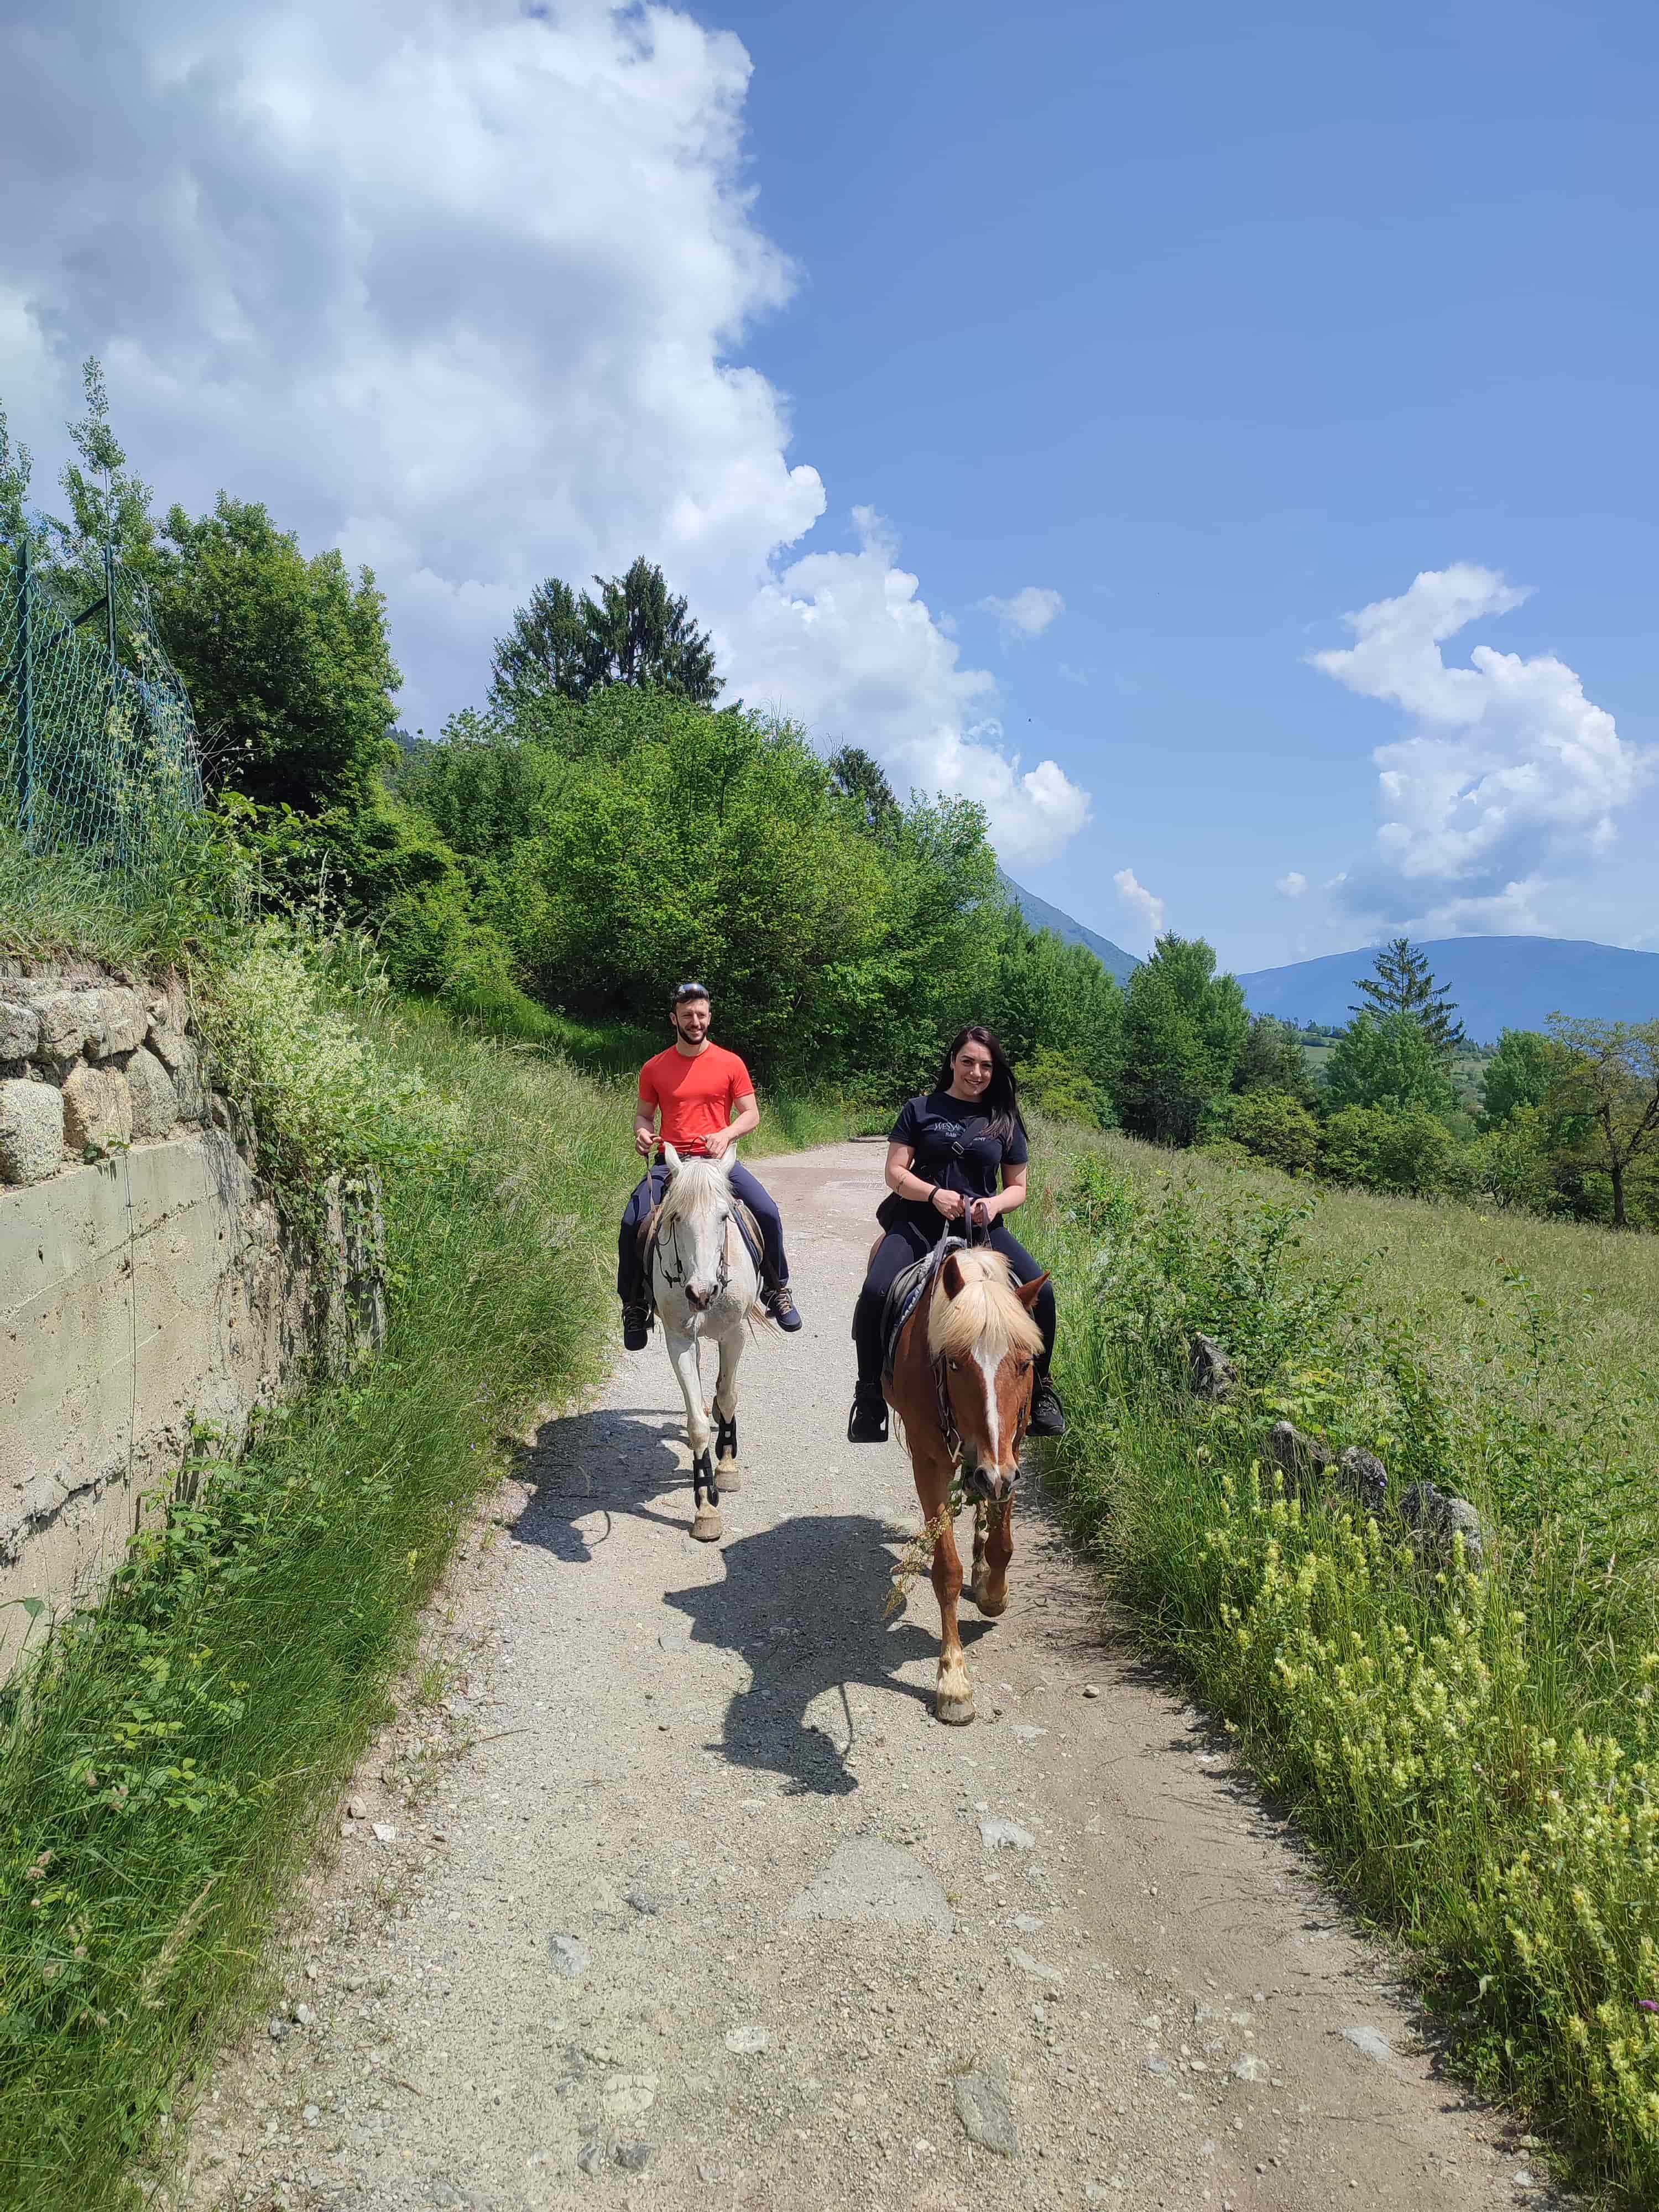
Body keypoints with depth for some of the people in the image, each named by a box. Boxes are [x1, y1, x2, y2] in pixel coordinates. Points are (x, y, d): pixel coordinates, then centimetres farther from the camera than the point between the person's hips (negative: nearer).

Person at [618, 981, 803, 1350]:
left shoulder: (730, 1064, 3)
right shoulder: (654, 1068, 6)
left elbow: (751, 1115, 4)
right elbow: (643, 1114, 15)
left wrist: (726, 1134, -15)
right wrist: (641, 1132, -8)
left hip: (719, 1159, -1)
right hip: (669, 1161, 1)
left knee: (768, 1212, -20)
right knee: (632, 1223, -19)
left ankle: (776, 1289, 3)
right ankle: (635, 1304, 3)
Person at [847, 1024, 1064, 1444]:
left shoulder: (1004, 1121, 12)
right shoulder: (921, 1110, 6)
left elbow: (1017, 1188, 13)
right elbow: (895, 1172, 1)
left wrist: (995, 1204, -11)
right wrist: (935, 1194, -17)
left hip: (981, 1226, 2)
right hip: (921, 1221, -2)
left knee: (1039, 1289, -21)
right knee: (875, 1292, -28)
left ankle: (1039, 1389, 1)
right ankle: (870, 1395, -10)